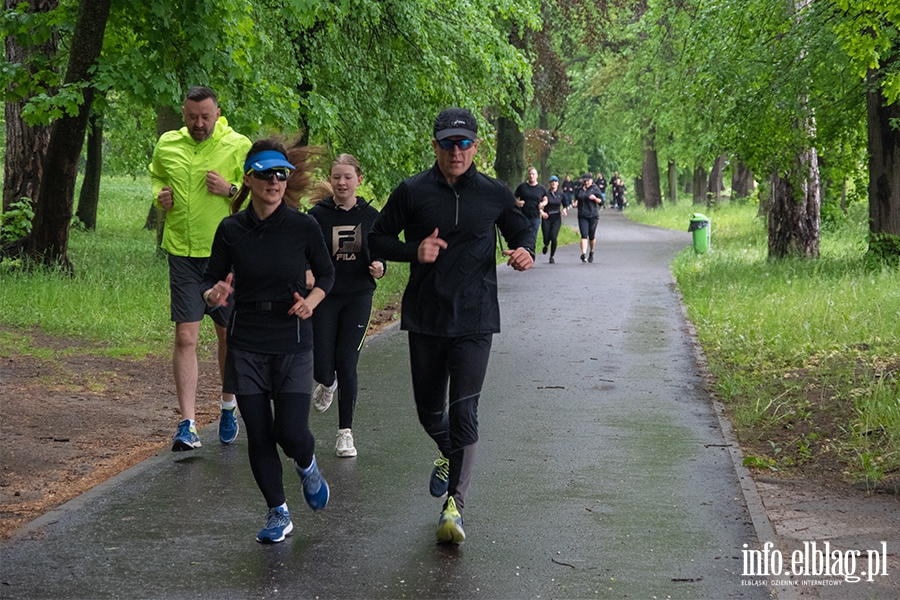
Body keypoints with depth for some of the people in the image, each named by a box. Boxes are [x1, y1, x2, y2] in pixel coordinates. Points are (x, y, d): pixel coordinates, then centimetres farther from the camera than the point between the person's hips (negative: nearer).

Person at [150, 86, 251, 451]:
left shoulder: (238, 146, -5)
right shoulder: (167, 145, 5)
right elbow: (156, 175, 25)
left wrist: (231, 189, -19)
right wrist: (159, 193, 4)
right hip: (182, 253, 1)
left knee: (229, 334, 12)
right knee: (185, 337, -6)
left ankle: (228, 405, 35)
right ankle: (188, 424, -5)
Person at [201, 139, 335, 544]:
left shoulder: (304, 227, -6)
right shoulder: (231, 230, -3)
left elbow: (326, 274, 8)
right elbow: (210, 281, 3)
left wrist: (311, 301, -11)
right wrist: (214, 295, -20)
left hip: (292, 345, -1)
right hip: (246, 346, 1)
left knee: (291, 433, -9)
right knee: (258, 435, 3)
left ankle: (307, 466, 28)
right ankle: (278, 514, 21)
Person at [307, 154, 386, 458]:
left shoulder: (370, 215, 1)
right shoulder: (317, 215, -5)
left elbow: (379, 253, 11)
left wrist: (379, 267, -11)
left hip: (358, 297, 0)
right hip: (323, 297, 0)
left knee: (346, 363, -4)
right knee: (322, 366, -3)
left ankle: (345, 432, 6)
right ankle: (328, 383, 36)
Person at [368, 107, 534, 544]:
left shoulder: (494, 194, 1)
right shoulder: (412, 192, -1)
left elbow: (521, 232, 16)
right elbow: (377, 238, 6)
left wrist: (525, 252, -8)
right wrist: (413, 251, -13)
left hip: (474, 319, -2)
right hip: (425, 319, 2)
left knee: (464, 413, -11)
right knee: (428, 409, 14)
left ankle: (454, 504, -10)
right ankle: (449, 456, 46)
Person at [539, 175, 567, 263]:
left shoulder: (561, 195, 5)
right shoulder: (546, 194, -4)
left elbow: (564, 206, 18)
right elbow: (540, 205, -5)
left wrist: (564, 210, -3)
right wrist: (542, 212, -24)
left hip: (556, 219, 1)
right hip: (546, 218, -1)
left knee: (553, 237, -16)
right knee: (546, 239, -3)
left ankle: (552, 257, 0)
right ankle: (546, 245, 38)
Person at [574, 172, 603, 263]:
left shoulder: (595, 189, 0)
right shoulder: (580, 189, 11)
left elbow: (601, 202, -1)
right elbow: (576, 198, 27)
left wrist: (595, 198, -19)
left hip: (593, 215, -2)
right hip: (582, 216, 2)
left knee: (592, 236, 7)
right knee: (584, 235, -12)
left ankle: (591, 253, 31)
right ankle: (584, 254, -25)